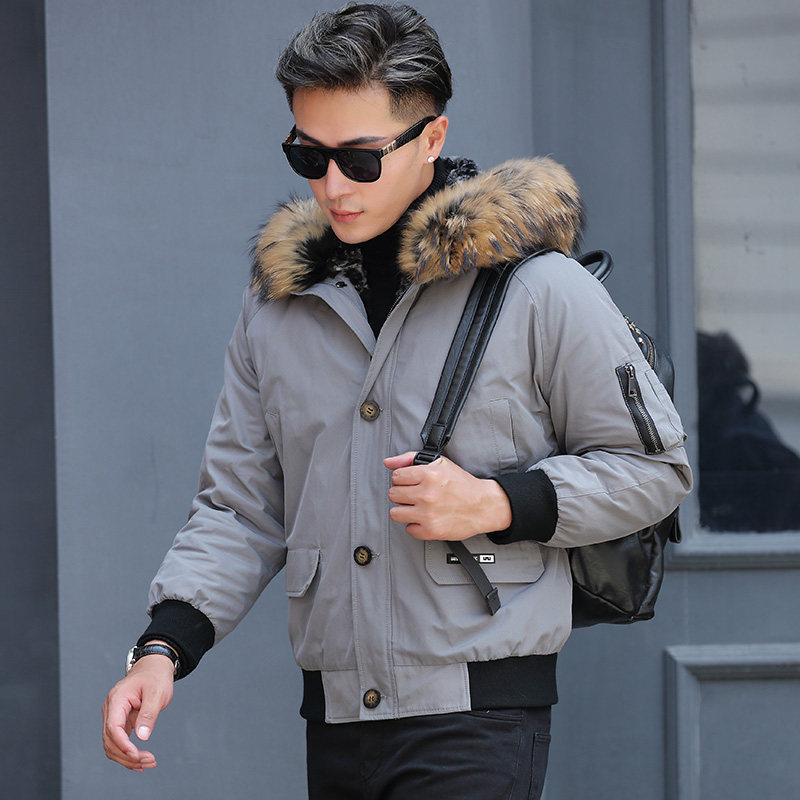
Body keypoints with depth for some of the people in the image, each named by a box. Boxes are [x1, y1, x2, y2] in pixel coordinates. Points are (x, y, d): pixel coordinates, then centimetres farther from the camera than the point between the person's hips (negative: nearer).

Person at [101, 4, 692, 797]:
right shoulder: (276, 302, 10)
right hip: (334, 723, 5)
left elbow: (654, 466, 3)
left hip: (476, 723, -5)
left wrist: (499, 504, -12)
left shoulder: (536, 288, -4)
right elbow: (238, 506, 13)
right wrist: (164, 647, -2)